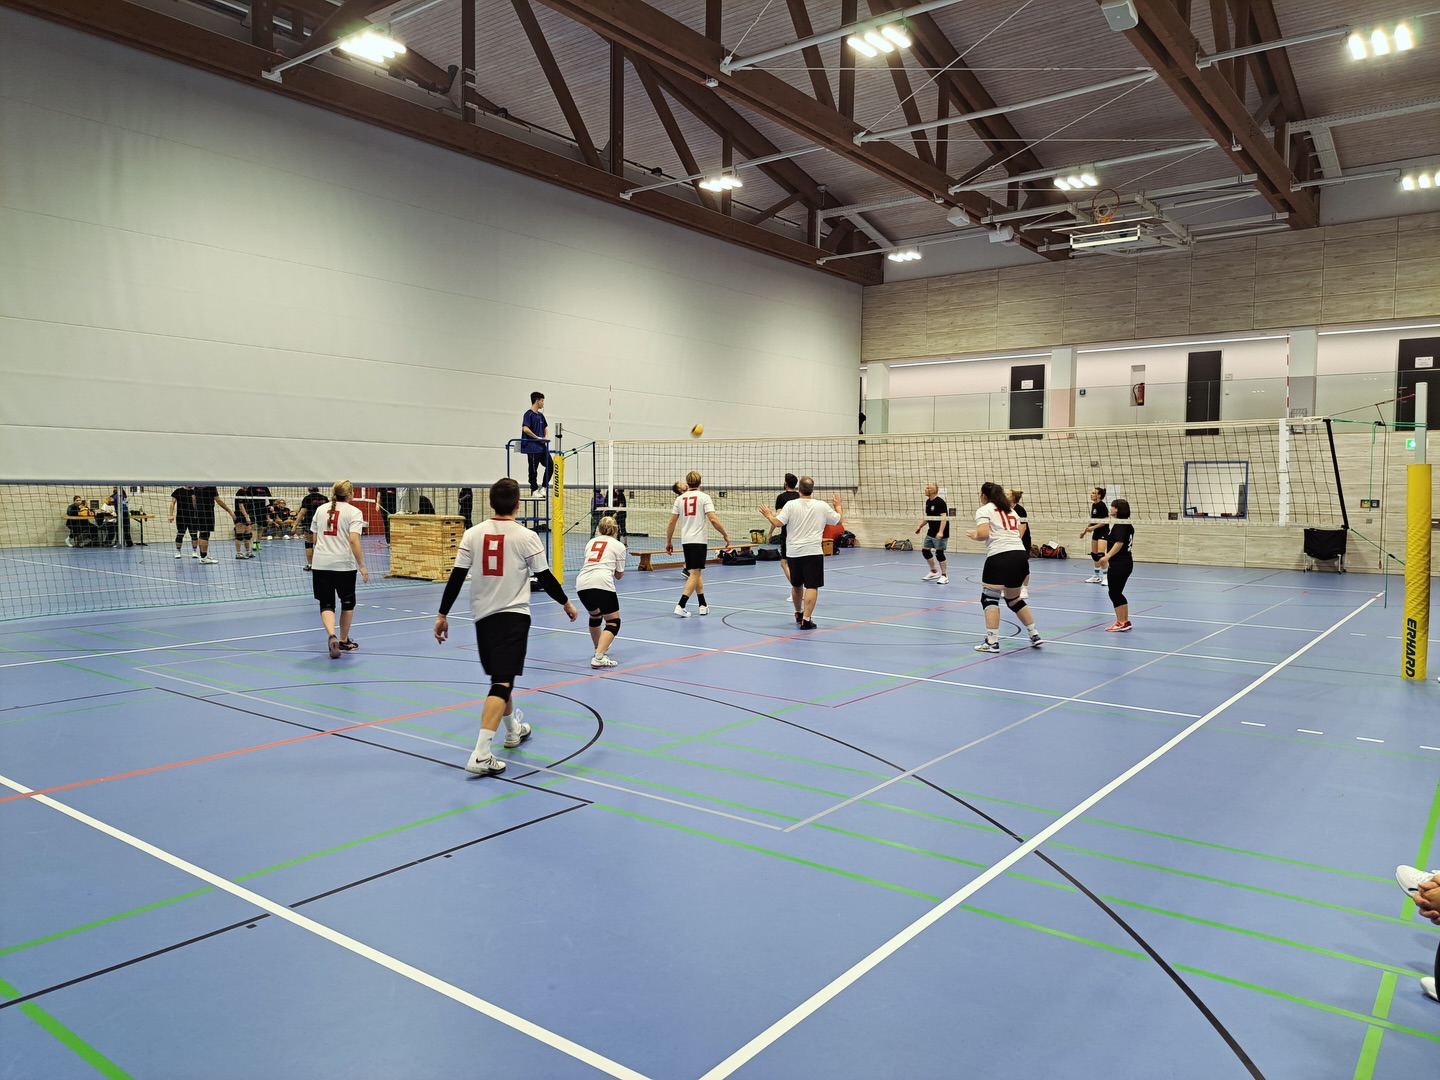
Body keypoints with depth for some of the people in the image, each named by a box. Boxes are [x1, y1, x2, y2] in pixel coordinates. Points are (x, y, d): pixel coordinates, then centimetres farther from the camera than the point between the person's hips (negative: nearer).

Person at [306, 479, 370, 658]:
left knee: (326, 604, 4)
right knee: (347, 602, 16)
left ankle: (331, 636, -22)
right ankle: (344, 641, 26)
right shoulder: (354, 512, -4)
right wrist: (362, 566, -12)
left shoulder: (321, 509, 11)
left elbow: (315, 539, 13)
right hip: (344, 564, -3)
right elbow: (354, 541, -14)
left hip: (321, 563, 3)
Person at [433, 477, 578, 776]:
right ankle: (481, 755, -19)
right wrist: (566, 603, 13)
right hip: (513, 616, -4)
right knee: (502, 682, -8)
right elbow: (545, 579, -3)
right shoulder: (526, 537, -8)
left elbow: (456, 577, -1)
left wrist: (442, 615, 7)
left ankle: (514, 729, 42)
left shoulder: (473, 534, 0)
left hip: (483, 615, 5)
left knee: (500, 675, 23)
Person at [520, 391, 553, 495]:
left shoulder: (541, 415, 14)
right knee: (533, 470, 1)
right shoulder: (529, 414, -10)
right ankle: (534, 490, 11)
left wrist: (545, 437, 8)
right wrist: (537, 438, -17)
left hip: (542, 446, 8)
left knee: (550, 465, 4)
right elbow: (525, 429, -22)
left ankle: (544, 487, 14)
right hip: (532, 448, -8)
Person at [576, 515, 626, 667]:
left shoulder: (591, 542, 24)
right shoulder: (619, 546, 13)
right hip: (601, 584, -5)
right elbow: (619, 575, 17)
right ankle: (599, 657, -15)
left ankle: (599, 648, 49)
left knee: (595, 615, 31)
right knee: (613, 622, 4)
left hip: (582, 583, 5)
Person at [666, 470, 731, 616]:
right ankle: (681, 606, -13)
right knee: (695, 573, -3)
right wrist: (726, 535, -6)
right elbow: (713, 519, -14)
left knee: (697, 572, 16)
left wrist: (668, 542, 14)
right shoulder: (704, 497, -4)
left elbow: (671, 522, 6)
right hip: (698, 540, -5)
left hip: (685, 540, 5)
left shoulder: (680, 498, 8)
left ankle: (703, 605, 19)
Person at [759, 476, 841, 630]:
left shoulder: (790, 505, -4)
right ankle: (806, 620, -11)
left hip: (794, 552, 2)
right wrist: (838, 507, 30)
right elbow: (838, 521, 11)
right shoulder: (822, 506, -1)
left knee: (796, 585, 19)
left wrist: (768, 515, 8)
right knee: (812, 586, -3)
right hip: (813, 551, -2)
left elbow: (778, 522, -11)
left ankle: (799, 614, 38)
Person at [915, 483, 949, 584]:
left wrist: (941, 532, -35)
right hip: (931, 532, 9)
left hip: (940, 534, -9)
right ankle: (934, 572, 25)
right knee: (925, 550, 10)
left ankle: (944, 576, 5)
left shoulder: (940, 502, -18)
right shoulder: (928, 502, 8)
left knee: (939, 553, -6)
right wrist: (920, 526, 19)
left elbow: (944, 518, -25)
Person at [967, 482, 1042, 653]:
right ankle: (1035, 635, 22)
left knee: (989, 598, -1)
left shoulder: (984, 510, 3)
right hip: (1020, 555, 7)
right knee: (1014, 599, 22)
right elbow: (1017, 533, 18)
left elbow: (983, 534, -11)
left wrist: (974, 535, 8)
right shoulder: (1011, 511, 24)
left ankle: (992, 642, -9)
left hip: (999, 556, -7)